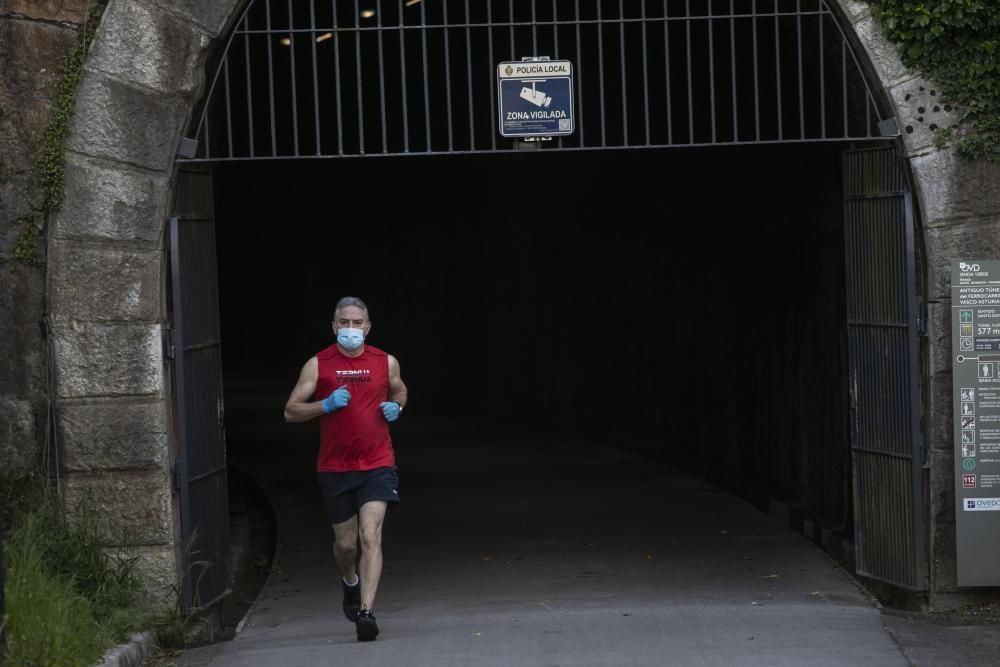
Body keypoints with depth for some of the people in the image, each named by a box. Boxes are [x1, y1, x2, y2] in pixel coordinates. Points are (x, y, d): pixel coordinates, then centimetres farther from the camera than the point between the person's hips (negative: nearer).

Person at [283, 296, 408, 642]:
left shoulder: (386, 363, 4)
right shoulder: (318, 365, -2)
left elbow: (399, 392, 25)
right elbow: (291, 411, -2)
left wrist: (395, 407, 2)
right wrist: (326, 405, -17)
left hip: (377, 464, 0)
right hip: (334, 467, 0)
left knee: (371, 535, -16)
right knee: (346, 542, 11)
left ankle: (366, 611, -19)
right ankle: (350, 582, 45)